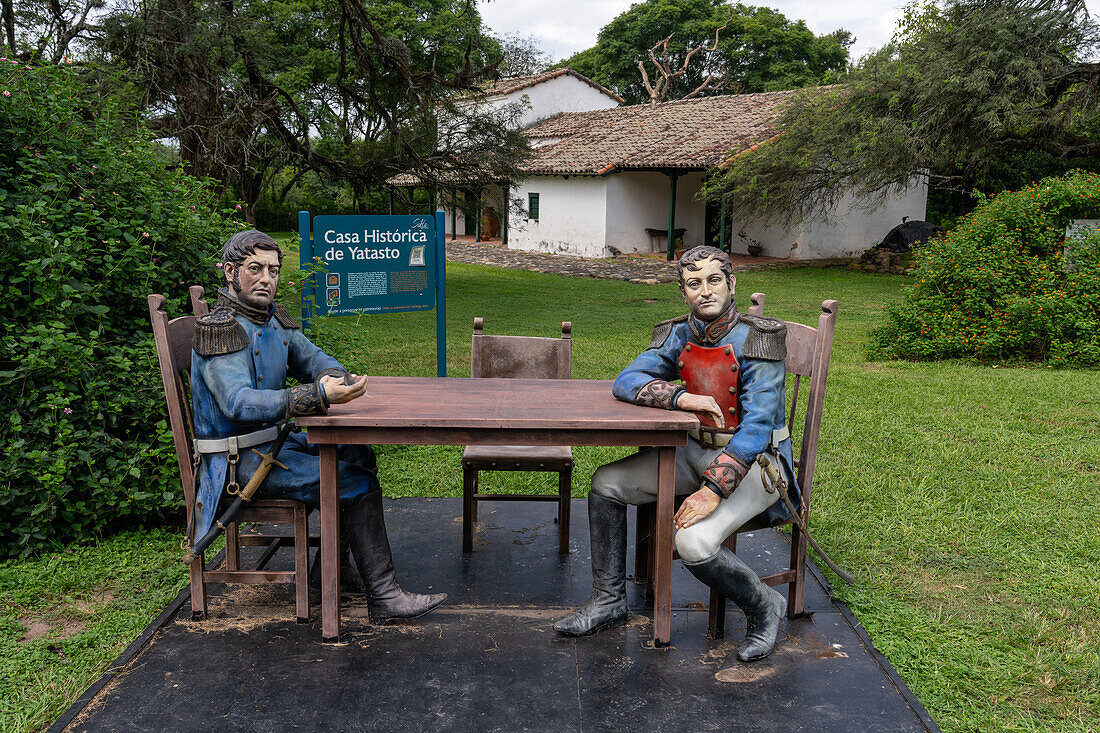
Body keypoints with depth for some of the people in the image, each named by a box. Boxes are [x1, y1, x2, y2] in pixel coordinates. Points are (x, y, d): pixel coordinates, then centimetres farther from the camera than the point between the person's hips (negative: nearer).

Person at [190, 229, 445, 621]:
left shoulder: (275, 320, 8)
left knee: (359, 456, 11)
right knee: (356, 482, -18)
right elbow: (239, 403, -33)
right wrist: (319, 396, -43)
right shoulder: (219, 331, -20)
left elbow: (312, 359, 15)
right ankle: (385, 597, -12)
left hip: (274, 440, 9)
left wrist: (336, 378, -11)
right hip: (239, 460, -9)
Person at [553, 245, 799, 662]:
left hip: (755, 460, -6)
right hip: (697, 451, 7)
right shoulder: (679, 336, 2)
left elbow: (757, 425, -22)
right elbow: (626, 382, -4)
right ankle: (609, 602, 11)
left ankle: (765, 607, 3)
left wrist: (714, 489, -30)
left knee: (693, 541, -29)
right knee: (606, 483, -3)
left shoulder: (758, 339, -16)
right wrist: (681, 397, -23)